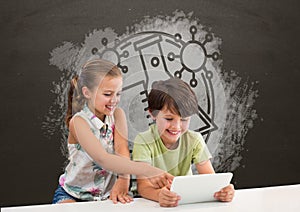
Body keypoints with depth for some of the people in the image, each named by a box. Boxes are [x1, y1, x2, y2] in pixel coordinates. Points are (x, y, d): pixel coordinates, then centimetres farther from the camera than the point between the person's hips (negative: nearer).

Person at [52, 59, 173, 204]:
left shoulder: (117, 115, -3)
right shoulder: (79, 122, -19)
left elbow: (122, 149, -17)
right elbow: (102, 159, -33)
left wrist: (123, 180, -39)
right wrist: (147, 171, -45)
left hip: (107, 194, 5)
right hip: (72, 195, -5)